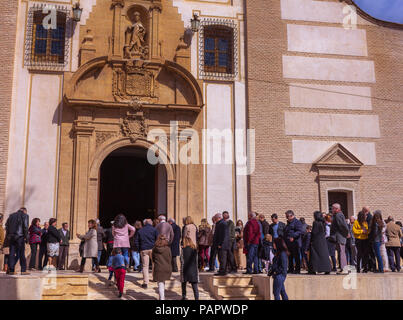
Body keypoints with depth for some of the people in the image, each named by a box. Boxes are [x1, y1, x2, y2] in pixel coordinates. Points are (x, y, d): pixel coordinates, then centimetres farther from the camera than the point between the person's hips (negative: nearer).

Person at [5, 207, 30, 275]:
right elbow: (25, 226, -8)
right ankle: (23, 270, -1)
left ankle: (11, 270, 3)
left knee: (12, 254, 6)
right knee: (21, 254, -1)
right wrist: (26, 237, -5)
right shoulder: (25, 215, 2)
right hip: (19, 237, -5)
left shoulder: (11, 215, 18)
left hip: (11, 237, 5)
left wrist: (8, 236, 14)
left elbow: (7, 226, 14)